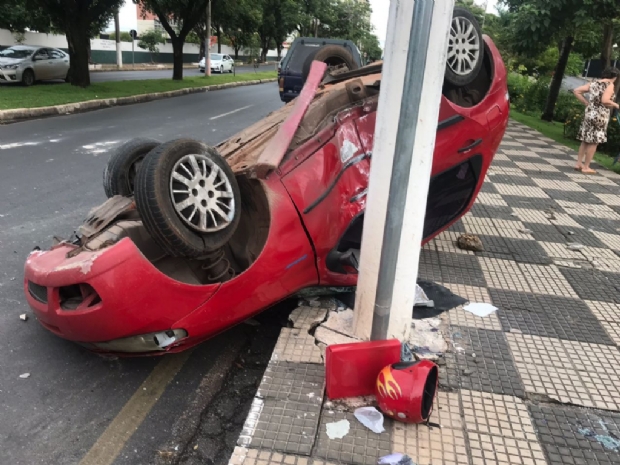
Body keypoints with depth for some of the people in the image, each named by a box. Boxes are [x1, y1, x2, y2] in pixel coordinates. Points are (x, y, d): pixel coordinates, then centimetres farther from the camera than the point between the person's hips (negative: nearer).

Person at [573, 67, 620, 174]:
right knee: (593, 142, 1)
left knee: (586, 140, 14)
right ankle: (586, 167, 6)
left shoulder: (593, 83, 11)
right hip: (599, 116, -7)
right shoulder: (610, 85, -9)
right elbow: (604, 101, -22)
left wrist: (587, 103, 11)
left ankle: (579, 164, 17)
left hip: (589, 113, 7)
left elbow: (576, 91, 8)